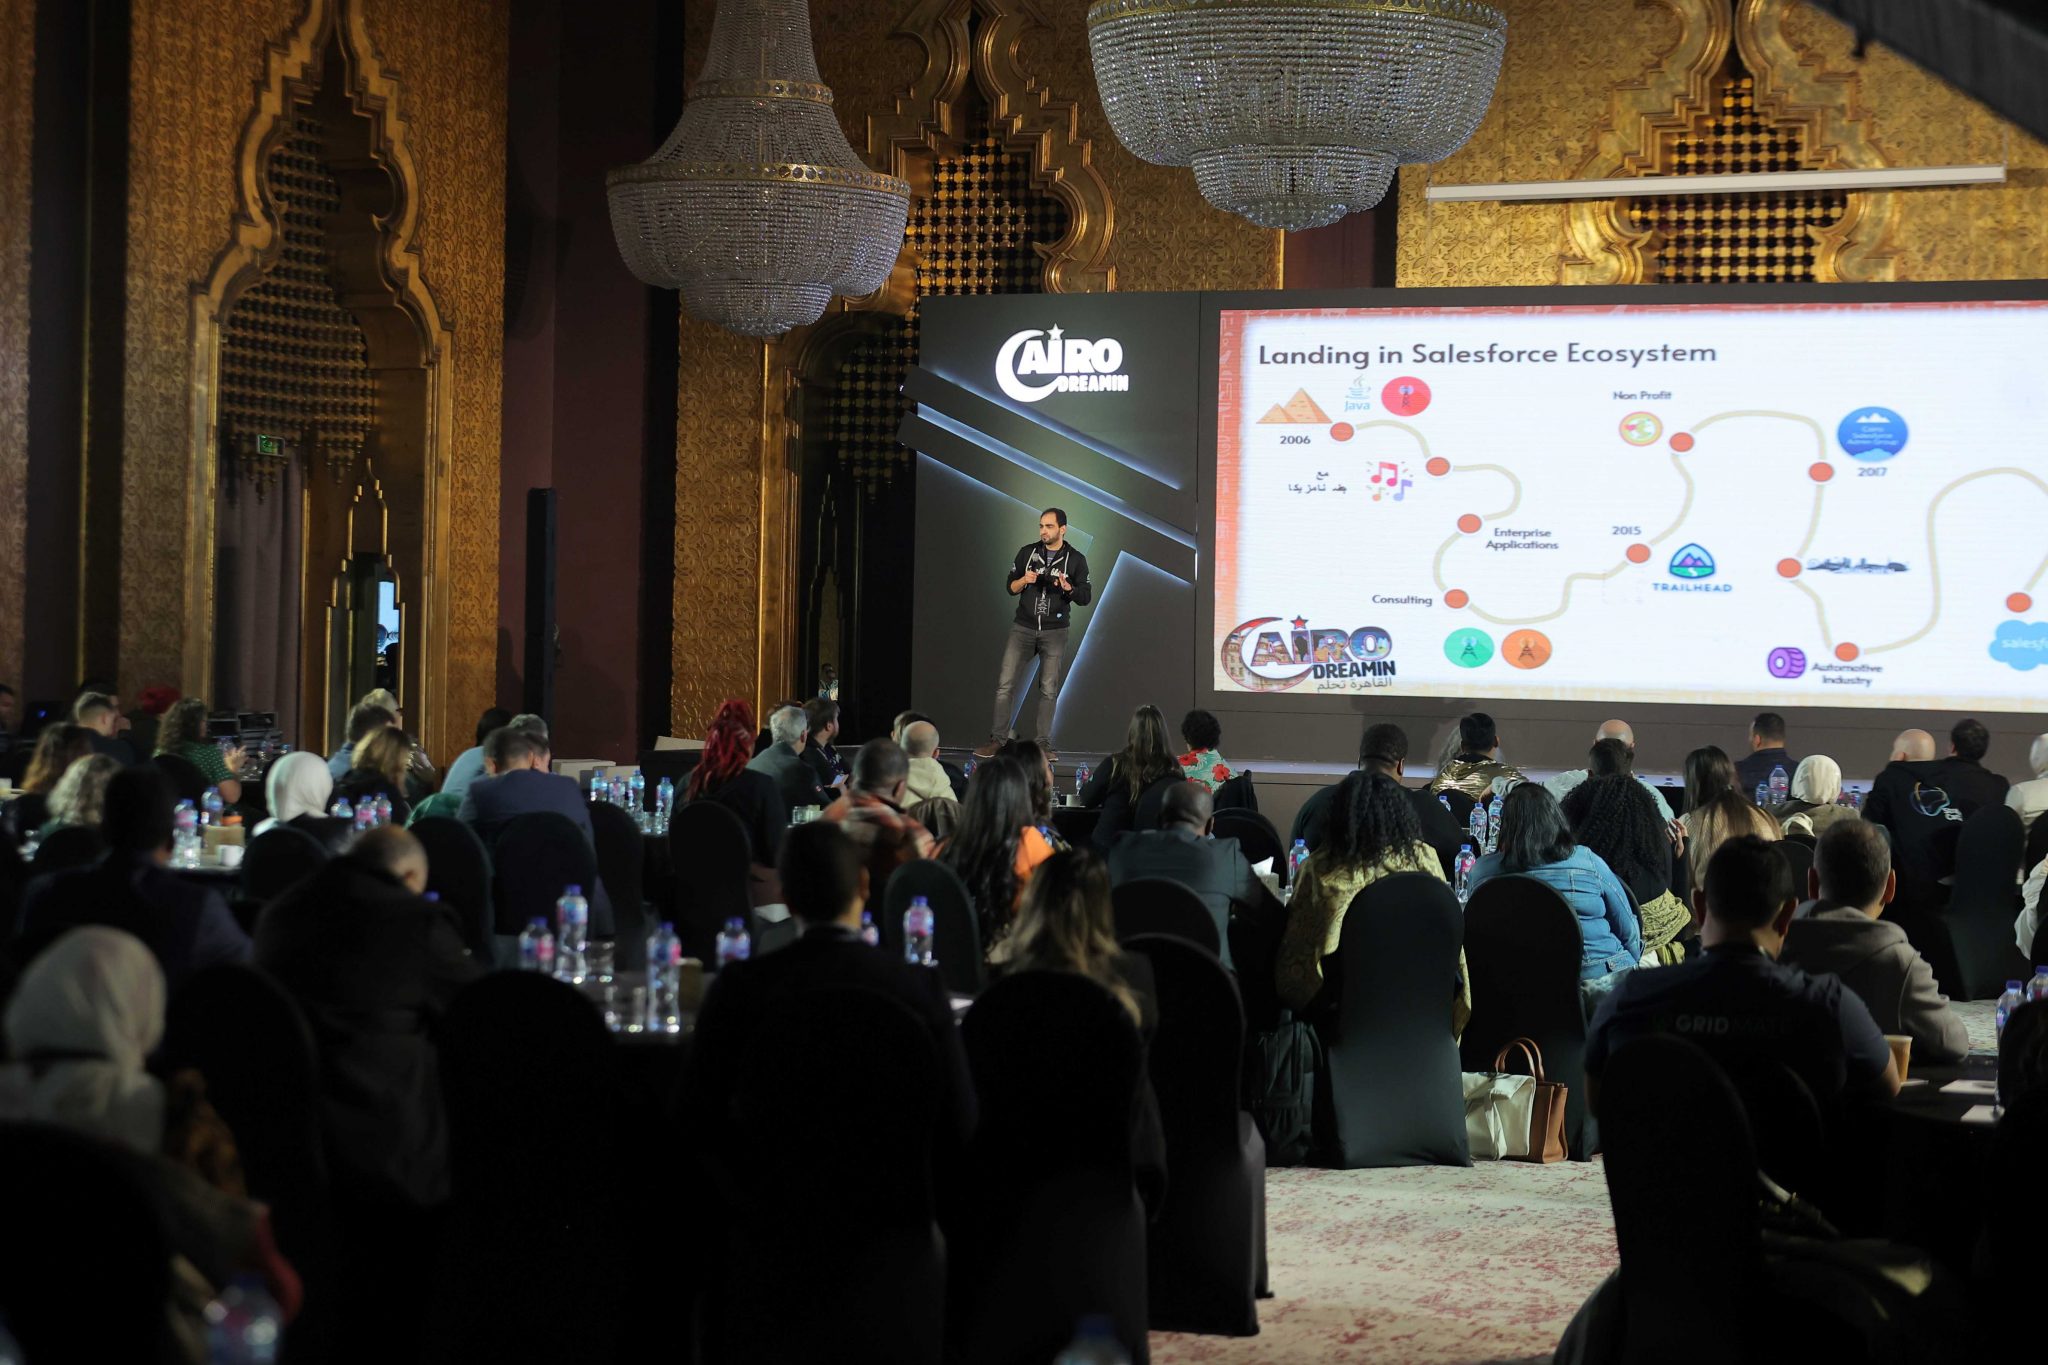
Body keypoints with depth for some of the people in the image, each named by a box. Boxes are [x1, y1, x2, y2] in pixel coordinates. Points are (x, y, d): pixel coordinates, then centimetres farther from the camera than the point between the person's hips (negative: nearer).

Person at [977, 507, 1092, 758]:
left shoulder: (1076, 560, 2)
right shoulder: (1027, 553, 6)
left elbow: (1085, 597, 1)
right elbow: (1010, 587, 9)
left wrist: (1067, 587, -19)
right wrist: (1024, 580, -12)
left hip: (1054, 632, -1)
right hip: (1023, 628, 1)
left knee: (1048, 690, 0)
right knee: (1005, 684, -6)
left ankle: (1043, 744, 5)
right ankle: (997, 740, -4)